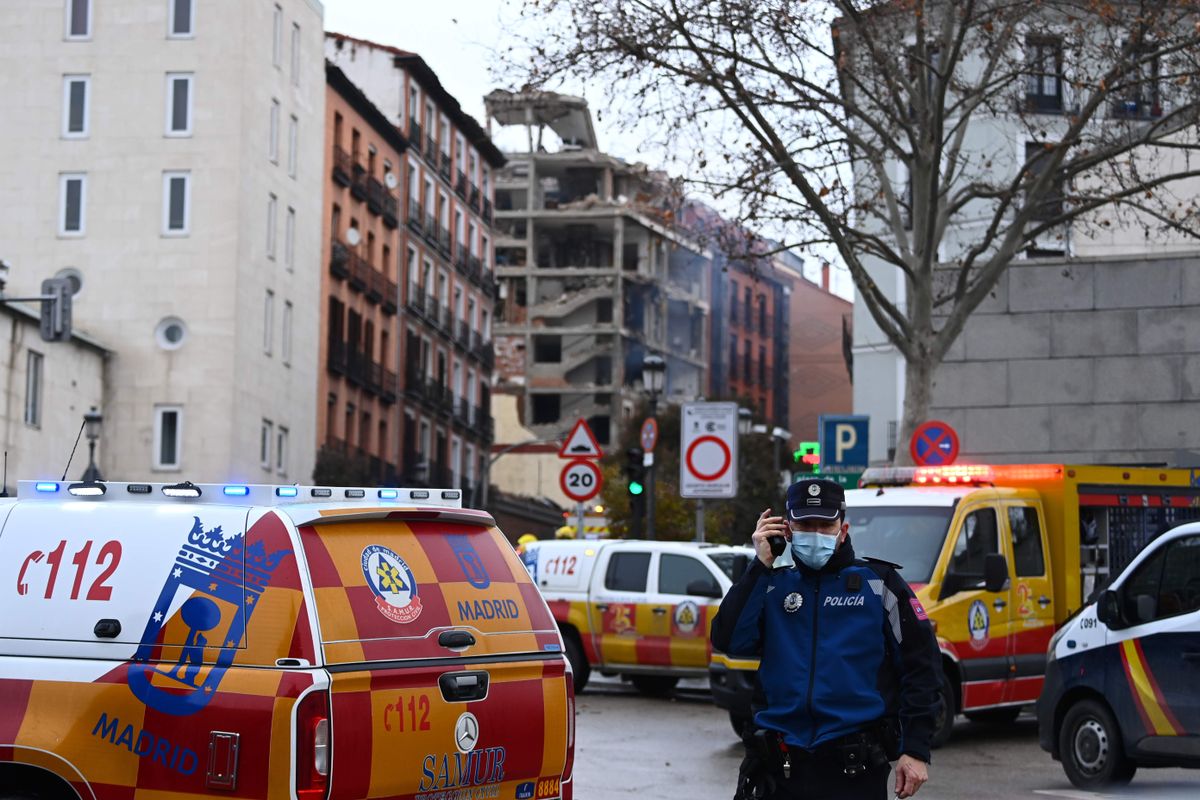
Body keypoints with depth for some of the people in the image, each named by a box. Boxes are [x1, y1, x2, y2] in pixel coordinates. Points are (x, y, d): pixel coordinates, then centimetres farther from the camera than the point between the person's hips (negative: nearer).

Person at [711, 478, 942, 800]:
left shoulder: (878, 583, 3)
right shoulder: (773, 586, 10)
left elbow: (921, 667, 1)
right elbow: (729, 640, -7)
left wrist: (916, 750, -5)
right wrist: (761, 565, -6)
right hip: (781, 768, 2)